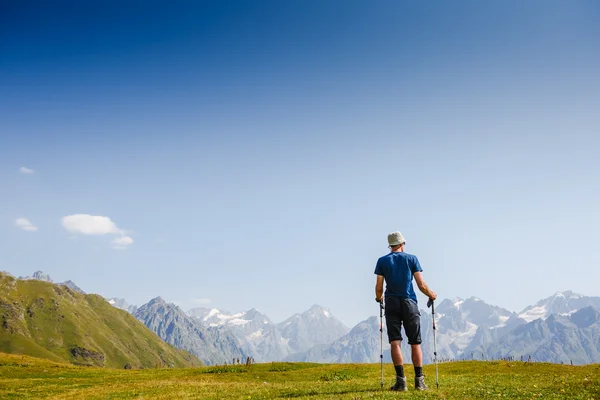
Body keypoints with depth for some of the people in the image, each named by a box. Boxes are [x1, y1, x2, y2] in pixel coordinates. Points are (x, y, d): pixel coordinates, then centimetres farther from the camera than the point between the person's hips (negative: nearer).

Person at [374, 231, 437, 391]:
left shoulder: (382, 261, 7)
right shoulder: (412, 259, 6)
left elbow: (379, 287, 3)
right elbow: (421, 285, 1)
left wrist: (378, 298, 24)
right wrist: (431, 295, 20)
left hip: (391, 303, 0)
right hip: (409, 303, 0)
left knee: (395, 342, -2)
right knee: (415, 343, 6)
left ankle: (401, 380, -9)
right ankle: (419, 381, 4)